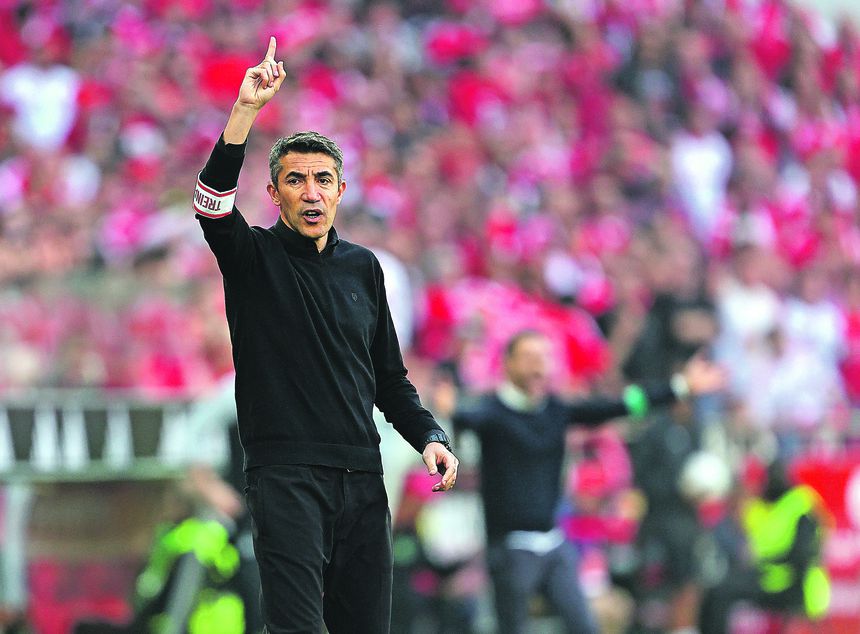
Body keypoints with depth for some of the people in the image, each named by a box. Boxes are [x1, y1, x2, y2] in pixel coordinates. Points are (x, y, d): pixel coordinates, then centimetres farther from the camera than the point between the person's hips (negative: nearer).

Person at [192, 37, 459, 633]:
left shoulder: (362, 266, 16)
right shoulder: (254, 255, 2)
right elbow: (213, 199, -19)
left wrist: (430, 436, 5)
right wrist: (246, 109, -30)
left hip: (362, 477, 5)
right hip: (285, 475, -5)